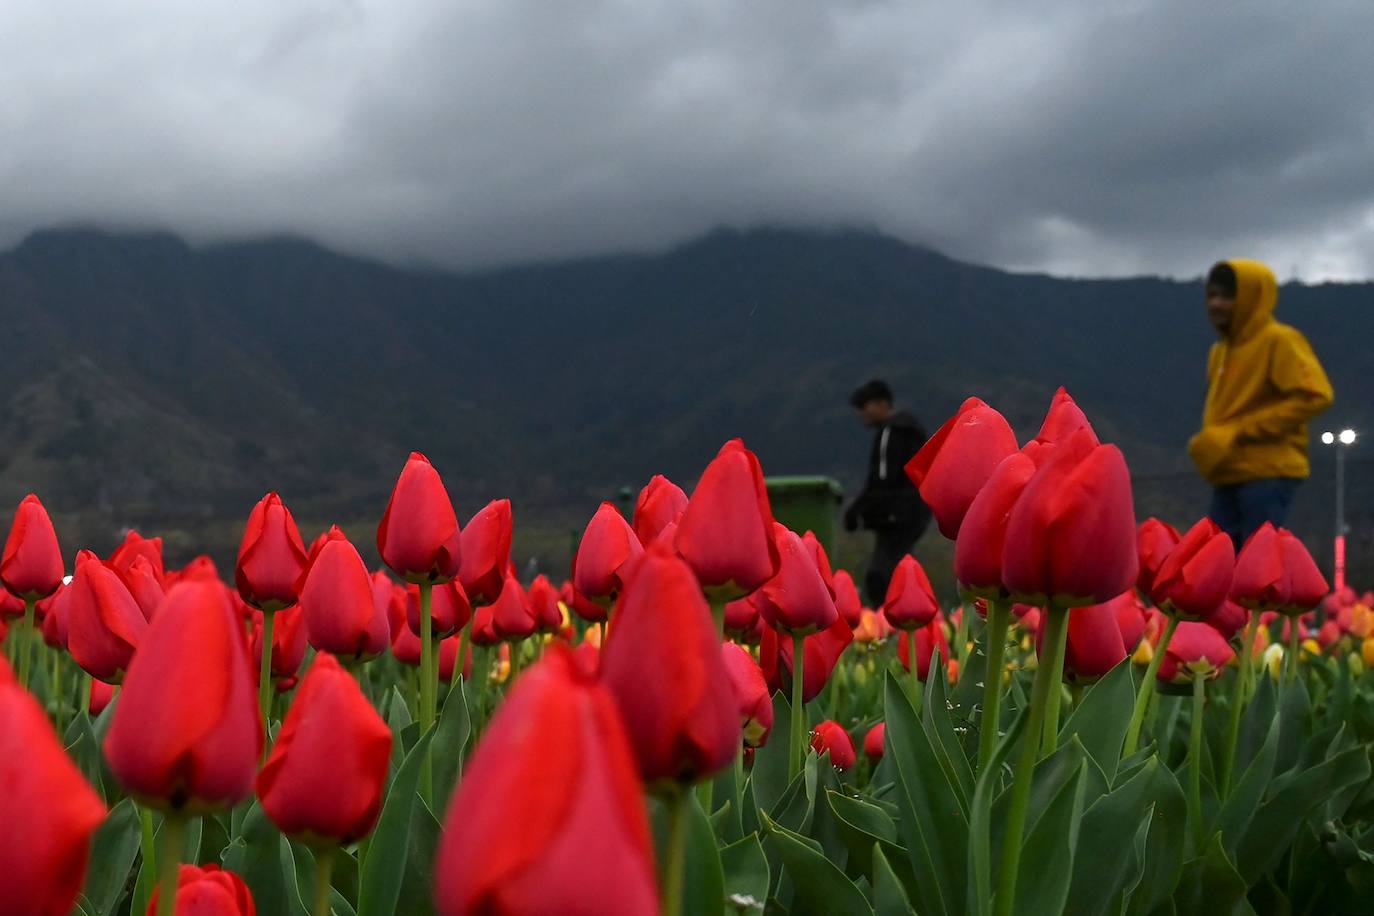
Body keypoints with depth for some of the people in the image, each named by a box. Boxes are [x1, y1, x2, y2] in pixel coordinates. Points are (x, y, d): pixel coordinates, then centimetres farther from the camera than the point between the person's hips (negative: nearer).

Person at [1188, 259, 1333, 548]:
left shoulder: (1279, 340, -8)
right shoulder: (1220, 350, 18)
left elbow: (1314, 395, -19)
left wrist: (1240, 433, -18)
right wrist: (1209, 439, 7)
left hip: (1268, 473, -9)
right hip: (1228, 476, 9)